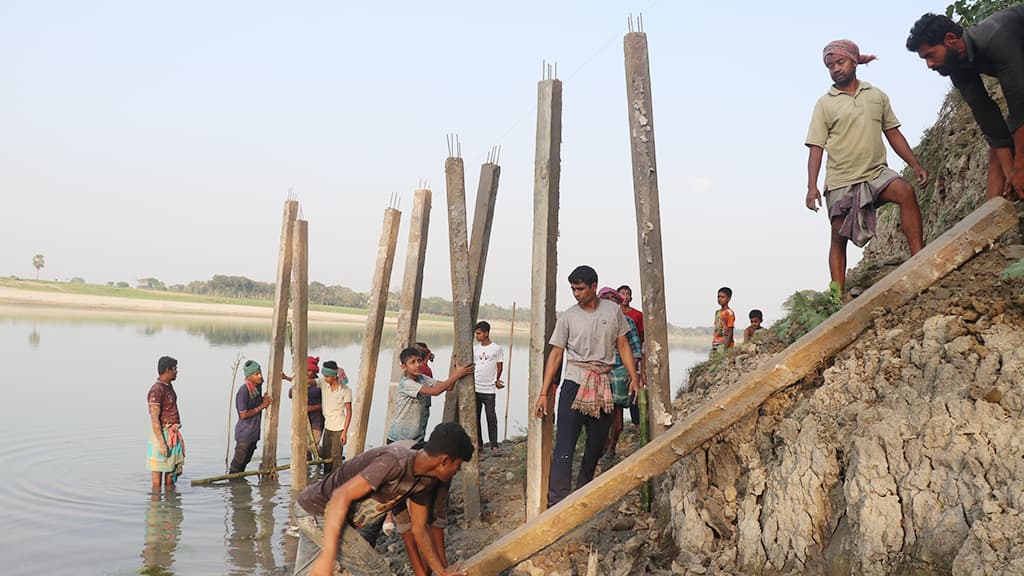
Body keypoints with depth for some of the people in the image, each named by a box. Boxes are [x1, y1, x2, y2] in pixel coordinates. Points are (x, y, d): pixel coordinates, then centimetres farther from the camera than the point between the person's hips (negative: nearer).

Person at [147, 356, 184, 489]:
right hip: (162, 435, -9)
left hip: (173, 435, 9)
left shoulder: (169, 386, 14)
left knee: (172, 472, 11)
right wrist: (161, 443, -23)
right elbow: (154, 418, -20)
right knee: (158, 473, -2)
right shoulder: (156, 390, -16)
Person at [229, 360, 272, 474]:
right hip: (244, 434, -8)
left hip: (254, 432, 8)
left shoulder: (258, 387, 4)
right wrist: (261, 406, -18)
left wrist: (264, 400, -1)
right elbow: (243, 415, -21)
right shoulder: (243, 391, -21)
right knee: (238, 461, 2)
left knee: (245, 460, 19)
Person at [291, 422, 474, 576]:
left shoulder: (425, 480, 0)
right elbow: (342, 496, -33)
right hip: (316, 512, -9)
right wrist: (327, 557, -36)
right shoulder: (396, 461, -30)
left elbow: (419, 529, 12)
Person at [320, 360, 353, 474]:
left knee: (336, 457, -4)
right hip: (327, 426, 6)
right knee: (325, 456, 13)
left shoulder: (345, 390, -13)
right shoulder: (324, 385, -1)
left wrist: (345, 432, -14)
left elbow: (349, 411, -10)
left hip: (338, 428, -6)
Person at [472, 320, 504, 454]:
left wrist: (496, 380, -6)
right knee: (475, 417, 6)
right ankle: (479, 445, 14)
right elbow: (472, 366, 16)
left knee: (491, 417, -6)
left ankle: (494, 446, -2)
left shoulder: (497, 349, 1)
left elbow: (499, 367, 4)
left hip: (489, 389, -4)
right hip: (475, 388, 4)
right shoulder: (474, 348, 12)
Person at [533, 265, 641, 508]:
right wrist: (543, 393, -3)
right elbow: (555, 355, 2)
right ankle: (557, 502, -15)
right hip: (575, 382, -3)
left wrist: (634, 378, 1)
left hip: (603, 385, 3)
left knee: (597, 445, 10)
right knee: (564, 444, -12)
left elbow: (623, 346, 12)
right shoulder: (567, 317, 2)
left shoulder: (613, 311, 7)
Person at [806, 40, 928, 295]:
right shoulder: (825, 104, 3)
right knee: (839, 238, 1)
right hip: (841, 181, -1)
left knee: (906, 192, -27)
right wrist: (812, 187, -12)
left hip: (877, 173, 1)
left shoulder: (876, 95, 11)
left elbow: (893, 133, 15)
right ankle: (838, 296, 6)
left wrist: (915, 165, 8)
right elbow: (816, 147, -2)